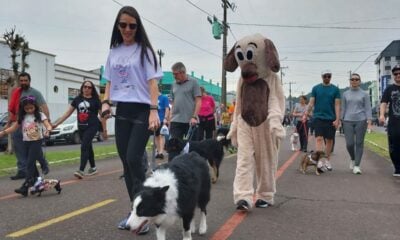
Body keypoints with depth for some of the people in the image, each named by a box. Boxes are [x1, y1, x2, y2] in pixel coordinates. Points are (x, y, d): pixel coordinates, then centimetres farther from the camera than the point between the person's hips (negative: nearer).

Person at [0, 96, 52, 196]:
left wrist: (48, 130, -39)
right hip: (26, 142, 6)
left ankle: (25, 187, -13)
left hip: (37, 141, -5)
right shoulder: (22, 117, 8)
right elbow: (14, 127, 11)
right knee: (31, 164, 12)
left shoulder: (40, 115, -5)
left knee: (30, 163, -11)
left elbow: (48, 125, -16)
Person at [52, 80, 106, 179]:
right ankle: (93, 168, 27)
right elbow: (67, 113, 8)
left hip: (92, 126, -5)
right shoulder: (77, 99, 7)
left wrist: (104, 130, 0)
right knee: (88, 147, 14)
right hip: (81, 127, 5)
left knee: (84, 146, -16)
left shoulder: (95, 100, -2)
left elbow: (102, 115, 1)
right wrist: (56, 124, 1)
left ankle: (81, 170, -18)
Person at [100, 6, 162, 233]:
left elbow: (152, 81, -9)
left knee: (134, 159, -13)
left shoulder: (144, 50, -2)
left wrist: (154, 110, -20)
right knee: (126, 161, 6)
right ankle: (135, 209, 17)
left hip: (142, 111, -5)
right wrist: (106, 102, 3)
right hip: (122, 111, 5)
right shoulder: (114, 51, 13)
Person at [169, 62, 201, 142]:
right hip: (176, 120, 4)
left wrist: (194, 117, -14)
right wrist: (170, 117, 12)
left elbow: (198, 101, -6)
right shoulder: (174, 85, 13)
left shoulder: (193, 82, -1)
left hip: (190, 121, -4)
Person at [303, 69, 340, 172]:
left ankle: (327, 160, 22)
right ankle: (320, 161, -15)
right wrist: (306, 114, -8)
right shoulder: (316, 88, 5)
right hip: (318, 117, -1)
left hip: (331, 118, 1)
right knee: (319, 138, -10)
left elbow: (337, 105, 0)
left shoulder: (335, 89, 4)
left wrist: (337, 119, -9)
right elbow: (311, 103, 4)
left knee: (329, 140, 9)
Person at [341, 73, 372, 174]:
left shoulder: (364, 94, 7)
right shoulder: (345, 94, 11)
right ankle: (352, 159, 24)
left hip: (361, 121, -1)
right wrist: (341, 120, 7)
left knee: (359, 143, -1)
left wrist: (369, 120, -10)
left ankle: (357, 165, 6)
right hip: (348, 121, 1)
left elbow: (368, 108, 3)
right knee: (349, 144, -5)